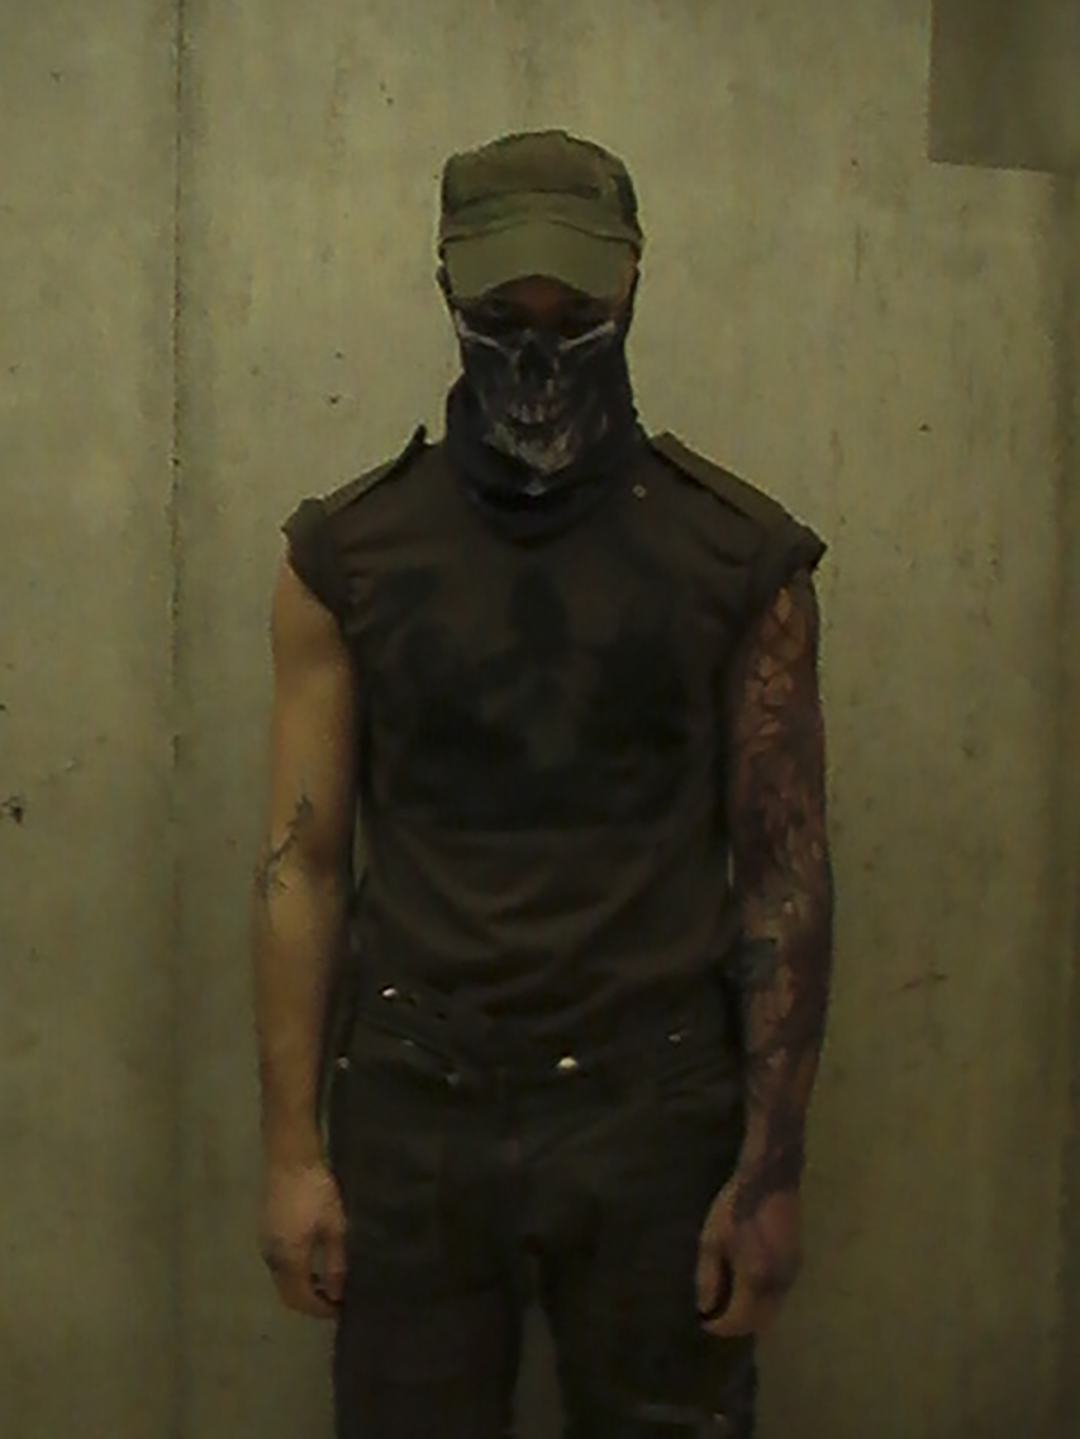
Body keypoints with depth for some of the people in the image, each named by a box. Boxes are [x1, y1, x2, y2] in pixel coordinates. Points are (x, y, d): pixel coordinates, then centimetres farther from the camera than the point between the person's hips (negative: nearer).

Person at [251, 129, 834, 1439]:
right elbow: (303, 862, 1)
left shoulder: (738, 556, -3)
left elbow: (784, 873, -2)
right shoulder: (348, 556, -1)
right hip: (414, 1110, 1)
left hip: (653, 1109, 0)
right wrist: (292, 1149, -2)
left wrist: (772, 1168, -5)